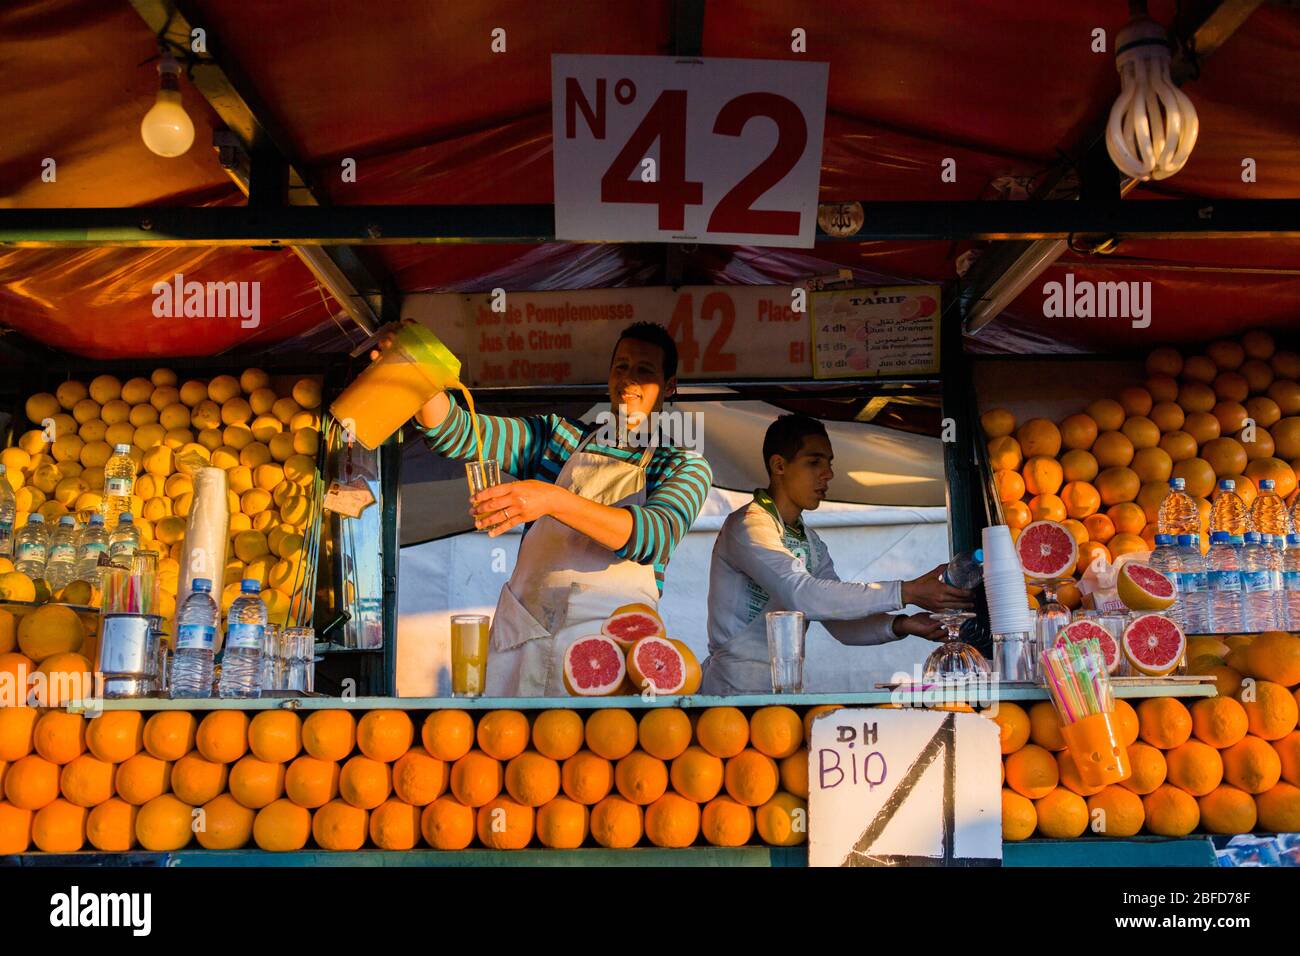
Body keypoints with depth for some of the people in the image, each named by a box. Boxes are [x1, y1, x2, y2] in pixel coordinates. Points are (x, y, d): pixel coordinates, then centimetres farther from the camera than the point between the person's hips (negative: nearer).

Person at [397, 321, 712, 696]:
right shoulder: (558, 436, 15)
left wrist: (553, 500, -29)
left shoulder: (686, 467, 6)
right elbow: (455, 432, 5)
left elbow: (656, 536, -15)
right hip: (519, 637, 3)